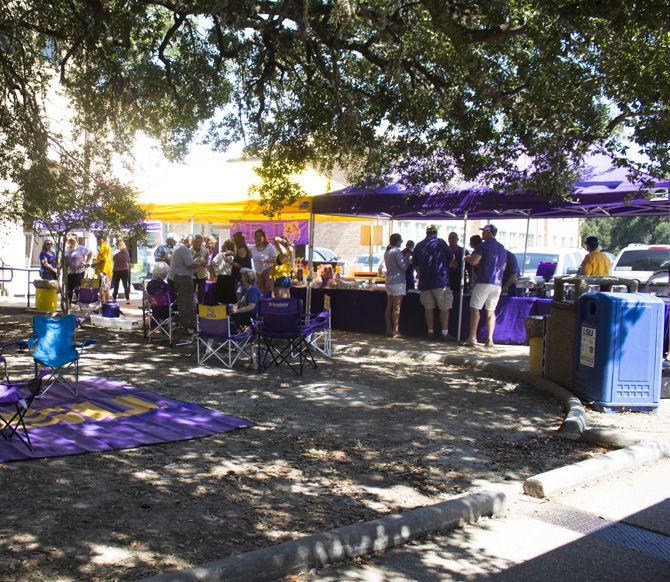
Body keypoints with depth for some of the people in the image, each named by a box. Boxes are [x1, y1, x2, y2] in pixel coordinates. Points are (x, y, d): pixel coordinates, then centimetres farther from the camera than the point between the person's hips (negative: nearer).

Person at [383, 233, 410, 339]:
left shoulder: (387, 252, 14)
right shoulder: (397, 251, -13)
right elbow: (403, 267, -15)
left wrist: (404, 256, 13)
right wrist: (408, 258, -1)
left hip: (389, 281, 9)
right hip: (398, 281, -9)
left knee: (389, 307, 10)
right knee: (397, 308, -7)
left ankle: (389, 330, 14)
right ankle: (395, 331, -8)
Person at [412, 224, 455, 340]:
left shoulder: (419, 245, 9)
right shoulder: (440, 243, -3)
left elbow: (416, 265, 17)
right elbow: (452, 258, 1)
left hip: (424, 282, 4)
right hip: (441, 280, -4)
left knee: (428, 308, 10)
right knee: (444, 308, 1)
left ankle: (430, 331, 11)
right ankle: (444, 332, -2)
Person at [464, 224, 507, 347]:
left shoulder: (484, 245, -6)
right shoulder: (502, 248, 17)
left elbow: (473, 261, -16)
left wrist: (468, 259, 7)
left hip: (484, 281, -6)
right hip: (498, 283, 6)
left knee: (475, 308, -1)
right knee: (491, 310, 9)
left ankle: (472, 338, -4)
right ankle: (490, 339, 3)